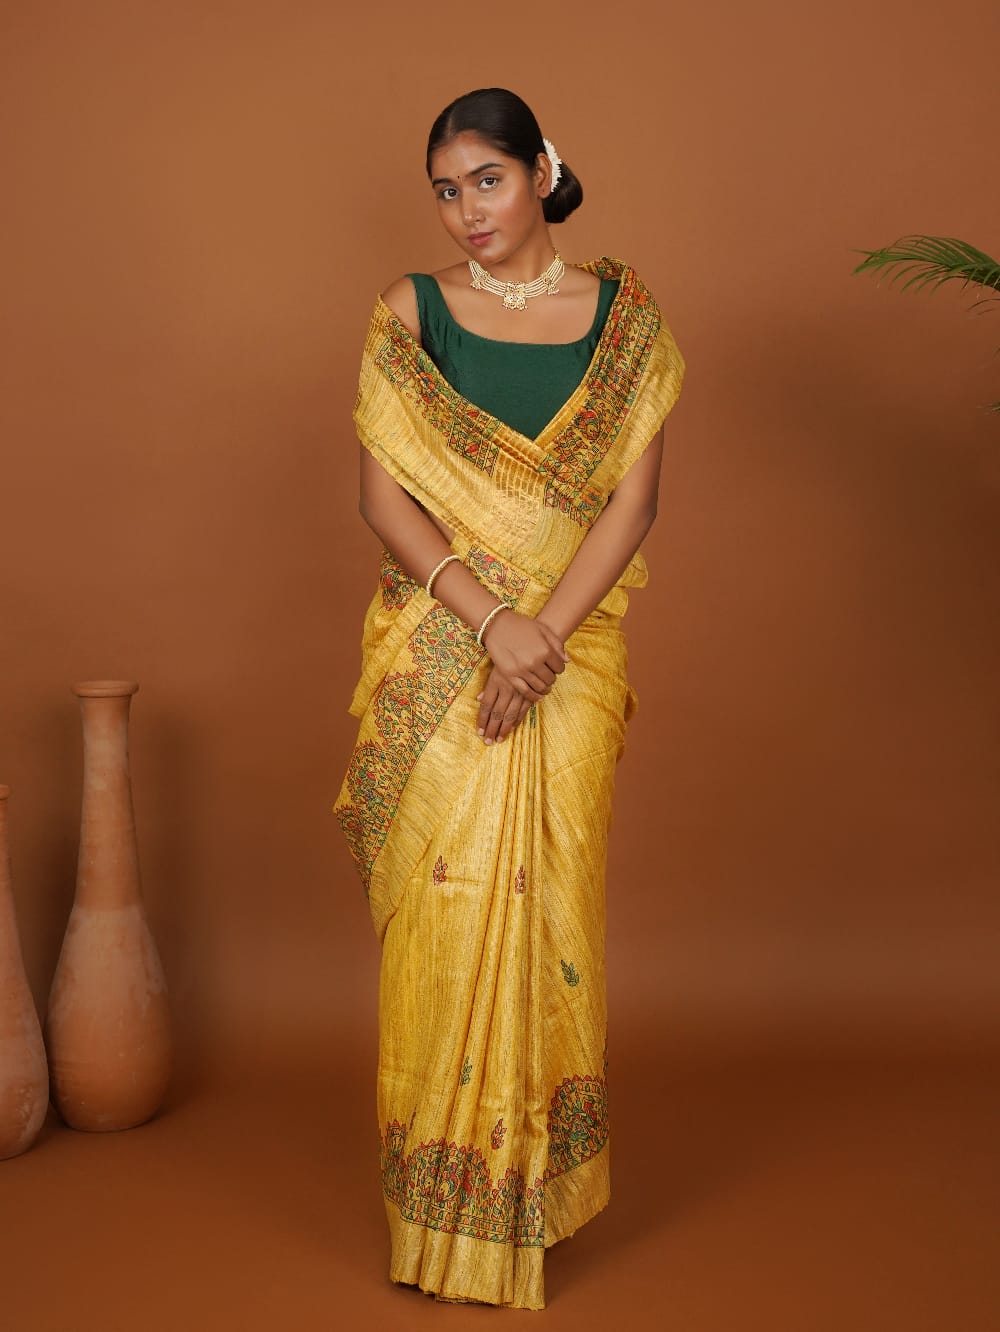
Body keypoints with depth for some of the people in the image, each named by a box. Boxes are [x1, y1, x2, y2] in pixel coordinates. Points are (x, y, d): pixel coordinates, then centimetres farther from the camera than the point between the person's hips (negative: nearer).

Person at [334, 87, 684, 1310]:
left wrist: (544, 635, -15)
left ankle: (540, 1176, 23)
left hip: (572, 652, 0)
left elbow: (632, 500, -3)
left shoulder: (626, 318, 3)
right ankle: (445, 1198, 17)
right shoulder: (408, 315, 3)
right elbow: (384, 497, -4)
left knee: (547, 905, 5)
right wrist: (492, 622, -16)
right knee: (443, 904, 2)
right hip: (433, 653, 0)